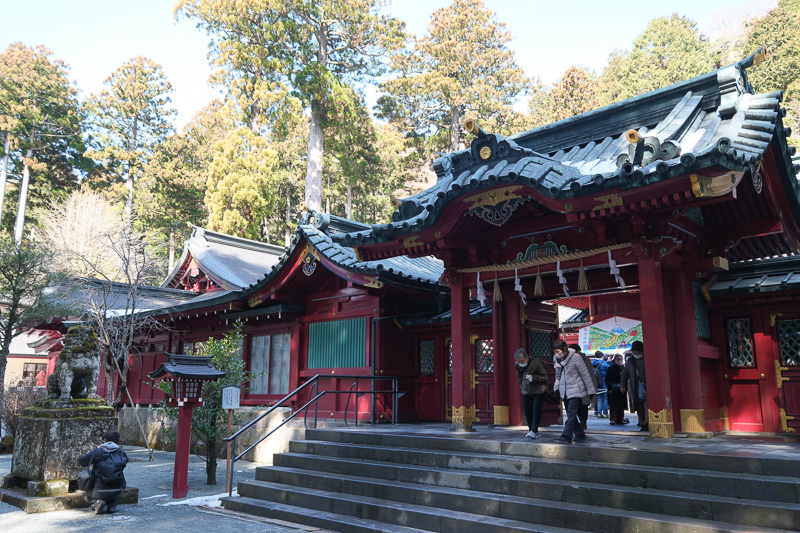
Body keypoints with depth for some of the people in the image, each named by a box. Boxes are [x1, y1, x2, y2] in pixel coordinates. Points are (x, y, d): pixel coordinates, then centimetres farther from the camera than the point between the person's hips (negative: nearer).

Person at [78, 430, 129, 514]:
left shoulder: (97, 452, -8)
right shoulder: (122, 454, 0)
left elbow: (81, 460, 1)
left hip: (100, 491, -3)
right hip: (117, 491, 3)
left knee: (86, 494, 31)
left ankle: (96, 502, -2)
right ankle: (112, 504, 14)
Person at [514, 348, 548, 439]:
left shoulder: (536, 363, -18)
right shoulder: (517, 365, -2)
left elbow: (544, 376, -10)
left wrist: (533, 378, -23)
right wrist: (522, 387, 10)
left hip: (538, 390, -5)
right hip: (526, 391, 5)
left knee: (536, 409, -11)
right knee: (526, 409, 2)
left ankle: (534, 431, -10)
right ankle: (532, 430, 13)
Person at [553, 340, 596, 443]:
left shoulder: (575, 357, -13)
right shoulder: (557, 359, 6)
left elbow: (585, 374, -8)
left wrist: (590, 391, -6)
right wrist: (557, 388, 18)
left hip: (576, 391, -7)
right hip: (565, 391, 7)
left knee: (571, 414, -13)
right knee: (570, 414, 9)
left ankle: (567, 436, -16)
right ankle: (579, 434, 21)